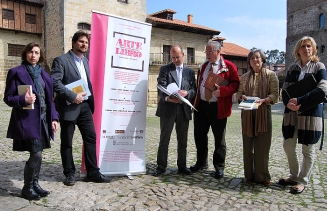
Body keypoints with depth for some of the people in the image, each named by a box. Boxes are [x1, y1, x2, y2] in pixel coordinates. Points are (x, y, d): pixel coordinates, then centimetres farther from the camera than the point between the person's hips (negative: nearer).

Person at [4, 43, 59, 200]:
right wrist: (23, 100, -24)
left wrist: (54, 118, 5)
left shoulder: (43, 74, 12)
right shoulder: (16, 72, -4)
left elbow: (49, 98, 13)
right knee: (36, 154, -8)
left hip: (42, 119, 6)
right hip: (27, 120, -6)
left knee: (37, 154, 12)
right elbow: (8, 98, -4)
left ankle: (35, 184, 27)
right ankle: (27, 188, 12)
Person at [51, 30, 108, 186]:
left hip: (85, 105, 6)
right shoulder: (61, 60, -7)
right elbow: (55, 82, -17)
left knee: (91, 138, 5)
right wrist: (72, 96, -21)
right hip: (69, 107, -6)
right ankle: (69, 174, 21)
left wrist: (91, 102, 11)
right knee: (67, 142, 6)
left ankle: (93, 172, 14)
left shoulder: (85, 61, 15)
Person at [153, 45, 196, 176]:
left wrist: (186, 93, -16)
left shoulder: (190, 71, 13)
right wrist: (167, 98, -27)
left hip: (184, 109, 3)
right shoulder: (165, 69, 5)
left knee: (182, 140, 11)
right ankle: (161, 166, 15)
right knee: (164, 140, 4)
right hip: (167, 108, -2)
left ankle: (182, 166, 23)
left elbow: (194, 89, 6)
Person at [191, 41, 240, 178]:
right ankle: (201, 163, 30)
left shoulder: (229, 67, -3)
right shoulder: (203, 67, 15)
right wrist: (196, 102, 10)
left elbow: (236, 84, -8)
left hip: (218, 108, -5)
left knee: (219, 138, 5)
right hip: (201, 105, 6)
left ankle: (219, 167, 20)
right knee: (199, 136, 12)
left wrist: (222, 91, -23)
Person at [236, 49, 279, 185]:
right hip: (247, 114, 3)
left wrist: (263, 100, -20)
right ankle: (249, 175, 18)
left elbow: (275, 95, -3)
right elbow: (239, 93, 15)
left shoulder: (271, 75, 3)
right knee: (247, 145, 6)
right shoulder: (245, 77, 13)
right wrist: (242, 96, -8)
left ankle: (262, 176, 13)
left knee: (262, 146, 0)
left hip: (263, 113, -3)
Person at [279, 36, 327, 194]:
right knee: (288, 146, 8)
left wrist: (299, 101, -20)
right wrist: (288, 103, -14)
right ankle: (294, 176, 27)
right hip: (292, 112, 4)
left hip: (311, 113, -4)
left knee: (308, 149, 5)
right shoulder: (292, 68, 10)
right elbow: (285, 89, 7)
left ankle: (303, 181, 20)